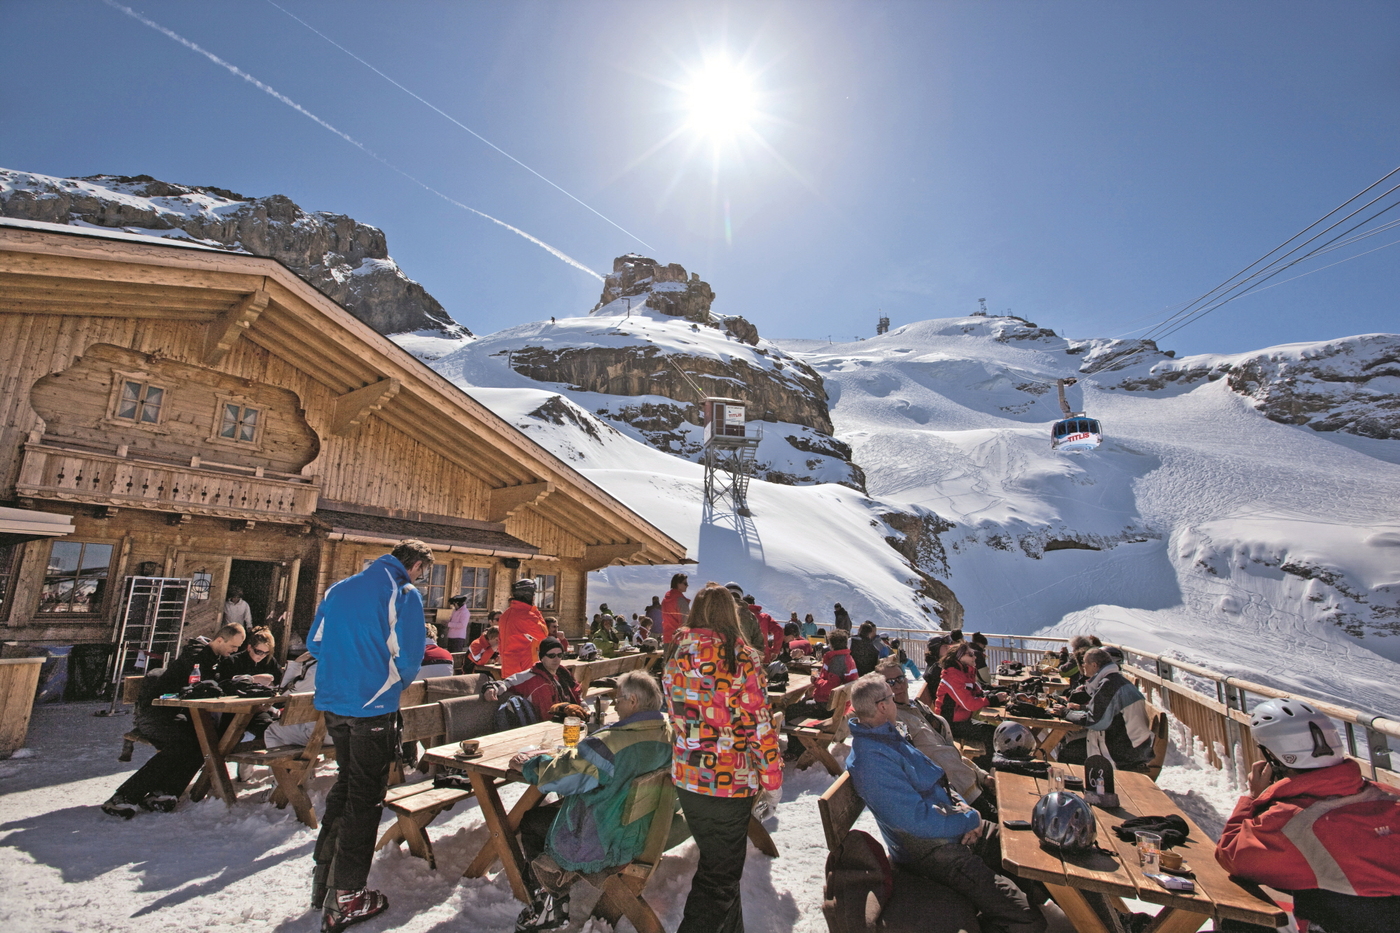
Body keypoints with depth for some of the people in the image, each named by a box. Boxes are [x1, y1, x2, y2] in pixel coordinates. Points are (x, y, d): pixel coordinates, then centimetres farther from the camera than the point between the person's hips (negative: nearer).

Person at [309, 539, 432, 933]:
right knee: (365, 796, 6)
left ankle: (324, 876, 34)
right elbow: (407, 657, -16)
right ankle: (344, 899, 14)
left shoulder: (340, 589, 8)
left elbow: (314, 644, 13)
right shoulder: (404, 593, -13)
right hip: (373, 708, -7)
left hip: (332, 703, 7)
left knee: (345, 782, 24)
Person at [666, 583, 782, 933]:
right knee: (720, 877, 9)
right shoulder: (740, 656, -16)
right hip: (730, 781, -6)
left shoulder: (677, 656, 1)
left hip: (687, 777, 6)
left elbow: (677, 717, 10)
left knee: (715, 863, 25)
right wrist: (772, 778, -4)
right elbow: (758, 723, -14)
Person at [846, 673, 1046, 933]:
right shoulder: (870, 760, -28)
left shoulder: (890, 734, 5)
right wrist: (969, 819, -15)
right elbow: (917, 820, -28)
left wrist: (960, 806, -3)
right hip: (932, 850, -10)